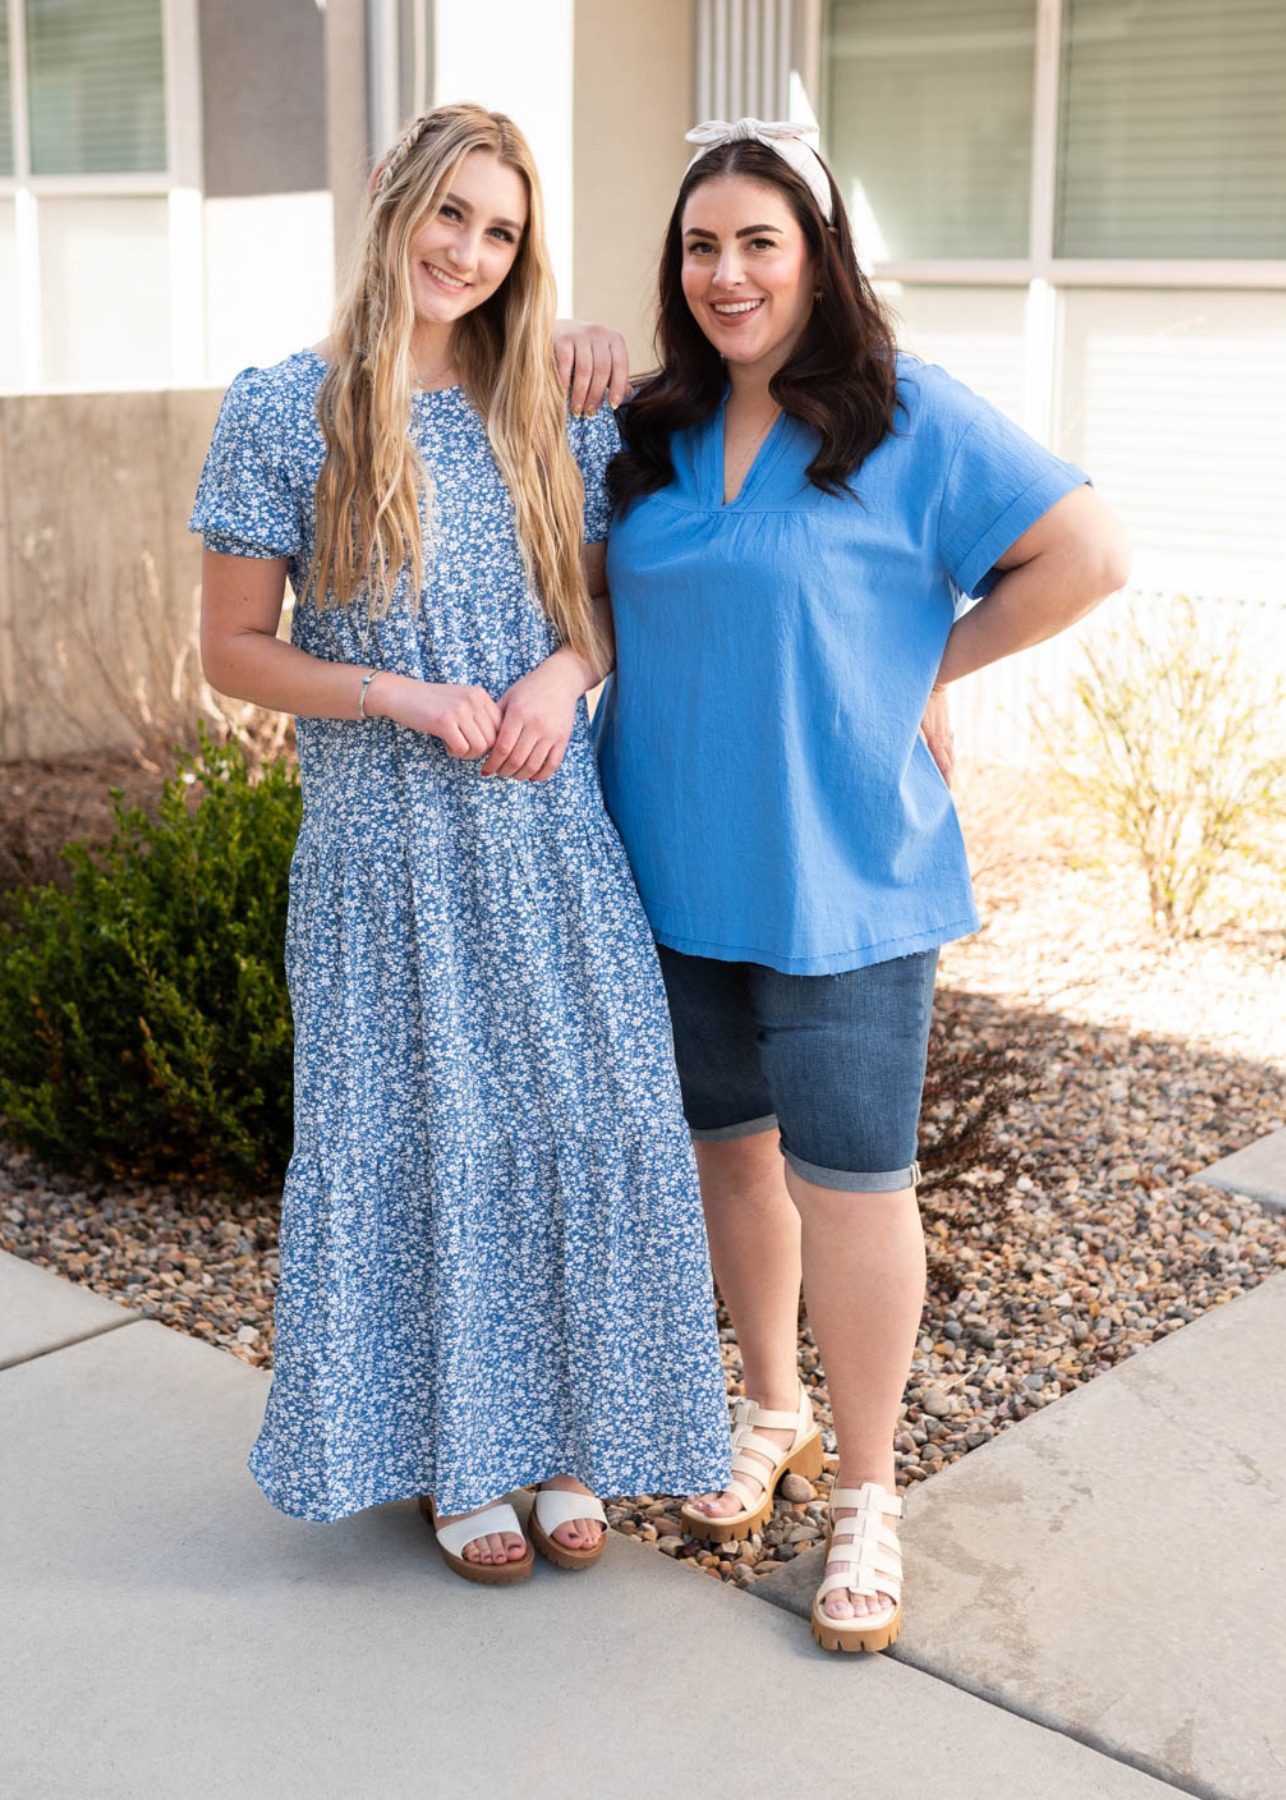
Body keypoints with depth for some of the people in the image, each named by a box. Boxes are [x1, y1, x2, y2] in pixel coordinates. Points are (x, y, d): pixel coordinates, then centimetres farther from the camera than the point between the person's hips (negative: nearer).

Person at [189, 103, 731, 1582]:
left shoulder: (552, 414, 5)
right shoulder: (283, 410, -4)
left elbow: (621, 599, 13)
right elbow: (234, 651, -3)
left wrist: (567, 669, -9)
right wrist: (403, 698, -16)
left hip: (551, 841, 3)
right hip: (384, 848, -3)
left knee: (589, 1117, 5)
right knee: (416, 1136, 5)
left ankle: (565, 1438, 25)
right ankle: (453, 1456, 25)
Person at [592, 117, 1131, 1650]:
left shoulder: (913, 420, -8)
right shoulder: (654, 433, 7)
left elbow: (1086, 556, -9)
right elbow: (603, 605, 19)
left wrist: (936, 666, -8)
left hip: (841, 878, -5)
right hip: (678, 869, 5)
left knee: (847, 1180, -1)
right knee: (727, 1149, 16)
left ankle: (866, 1492, 17)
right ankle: (770, 1407, 38)